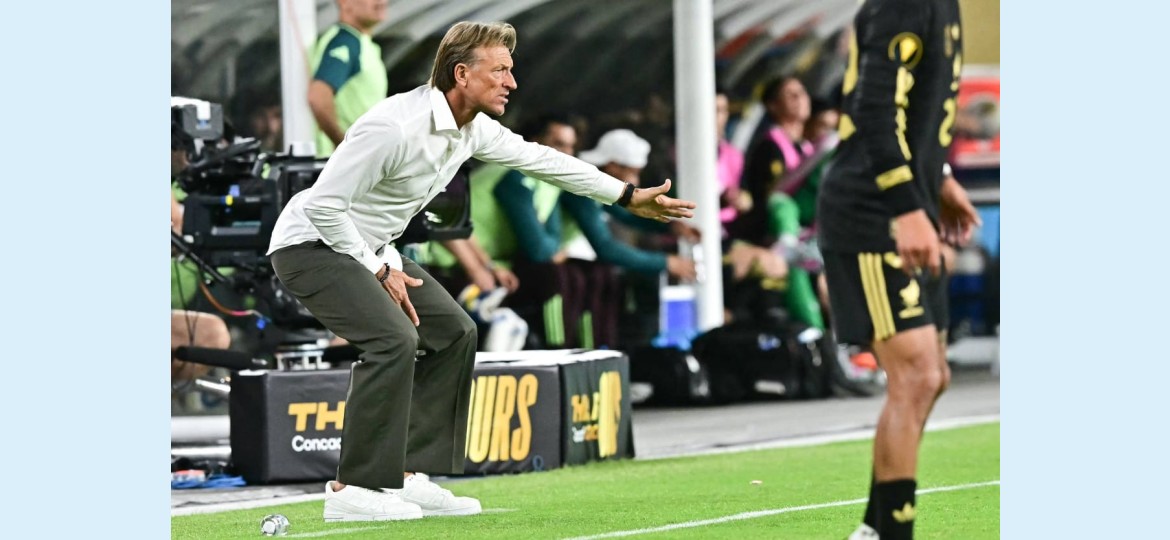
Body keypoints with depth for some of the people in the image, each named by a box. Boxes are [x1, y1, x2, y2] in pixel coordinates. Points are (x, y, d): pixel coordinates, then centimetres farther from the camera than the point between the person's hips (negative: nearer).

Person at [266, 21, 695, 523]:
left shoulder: (471, 130, -1)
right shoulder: (395, 126, -29)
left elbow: (537, 158, 14)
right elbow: (324, 203, -27)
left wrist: (629, 197, 18)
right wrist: (378, 271, -20)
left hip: (367, 249, 10)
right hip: (312, 242, -10)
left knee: (453, 332, 7)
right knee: (394, 337, -26)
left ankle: (408, 476, 9)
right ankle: (354, 489, -20)